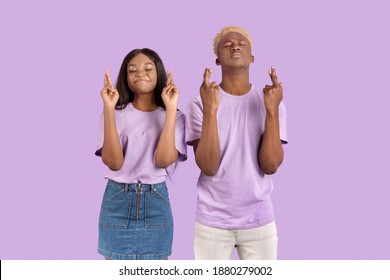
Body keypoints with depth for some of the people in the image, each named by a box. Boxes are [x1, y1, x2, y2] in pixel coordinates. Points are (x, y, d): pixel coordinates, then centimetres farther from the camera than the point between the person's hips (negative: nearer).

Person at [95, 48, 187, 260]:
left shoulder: (174, 117, -1)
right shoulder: (116, 113, -1)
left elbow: (163, 160, -17)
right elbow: (113, 162, -15)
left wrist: (170, 109, -18)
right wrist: (109, 109, -19)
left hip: (156, 203, 1)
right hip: (117, 201, 0)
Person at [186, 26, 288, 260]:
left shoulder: (270, 102, -2)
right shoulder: (200, 104, -7)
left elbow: (270, 165, -11)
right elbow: (208, 167, -16)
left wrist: (272, 110, -20)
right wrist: (210, 110, -24)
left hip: (259, 221, 2)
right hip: (212, 221, -1)